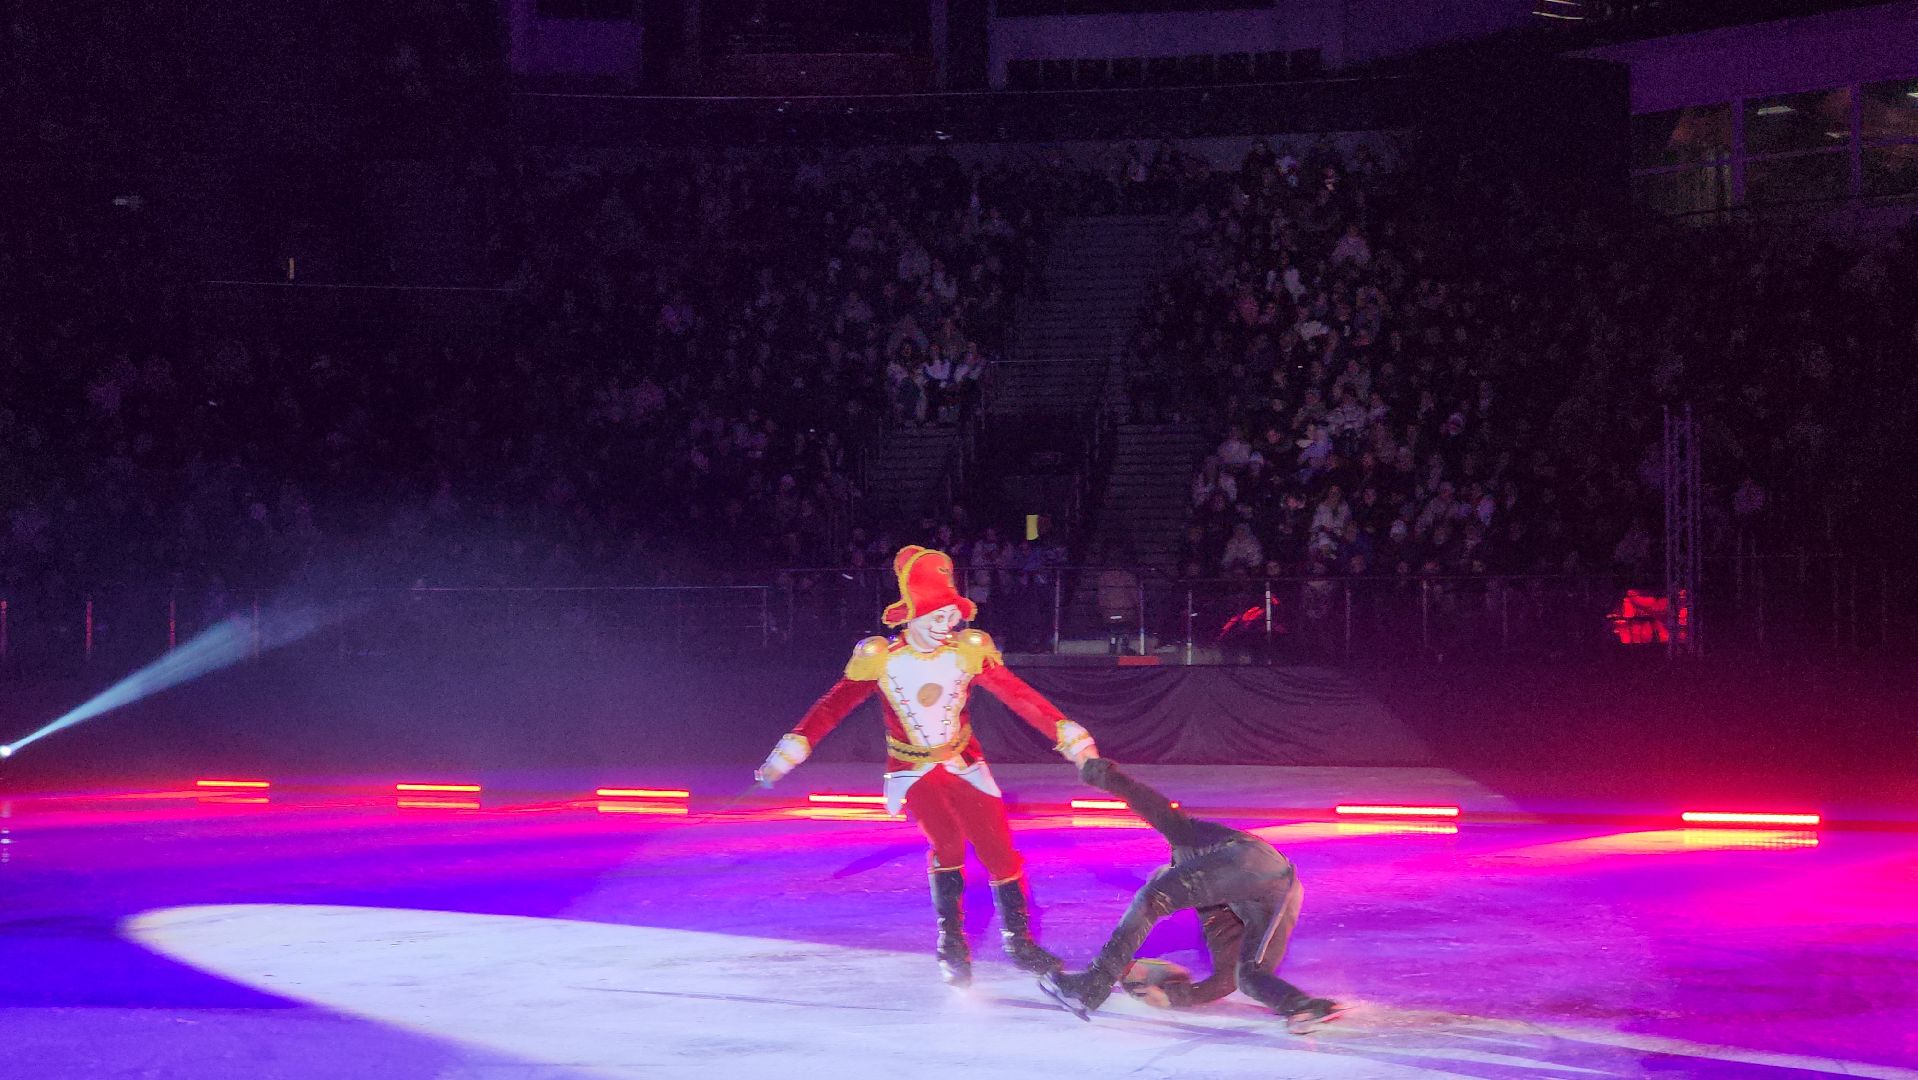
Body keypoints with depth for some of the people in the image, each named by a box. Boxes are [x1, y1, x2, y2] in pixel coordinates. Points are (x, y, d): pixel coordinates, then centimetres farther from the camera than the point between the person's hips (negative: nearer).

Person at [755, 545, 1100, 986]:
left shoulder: (969, 652, -14)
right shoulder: (880, 659, -17)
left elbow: (1019, 696, -15)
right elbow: (832, 706, -13)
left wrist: (1069, 737, -19)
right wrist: (790, 751, -18)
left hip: (962, 764, 1)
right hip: (913, 771, -1)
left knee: (1000, 850, -4)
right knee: (946, 846, -12)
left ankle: (1019, 941, 13)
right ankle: (951, 945, 4)